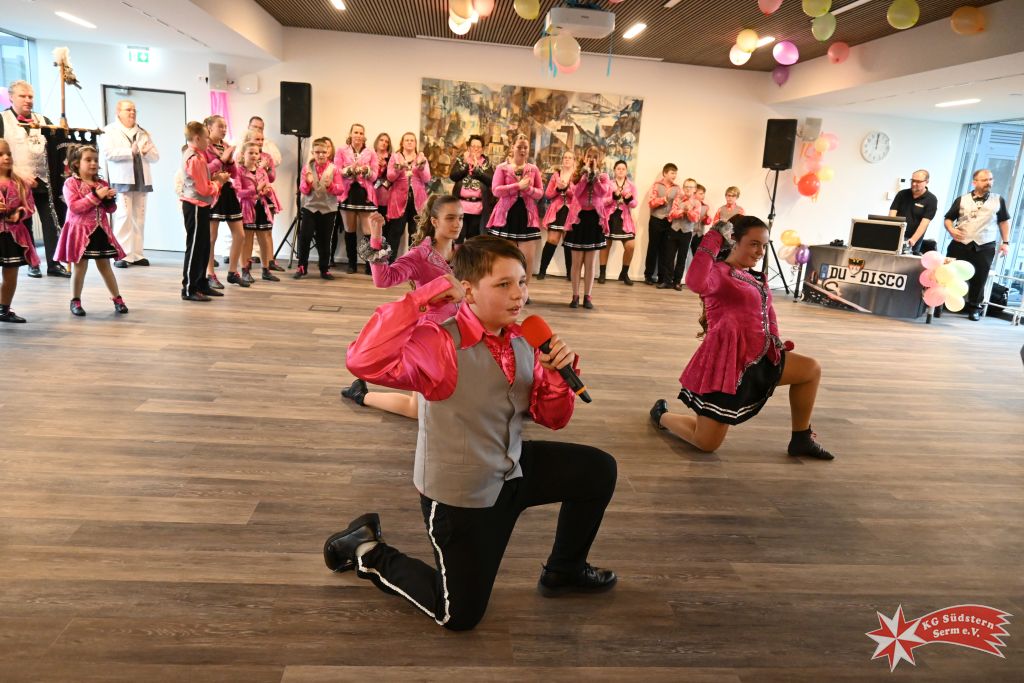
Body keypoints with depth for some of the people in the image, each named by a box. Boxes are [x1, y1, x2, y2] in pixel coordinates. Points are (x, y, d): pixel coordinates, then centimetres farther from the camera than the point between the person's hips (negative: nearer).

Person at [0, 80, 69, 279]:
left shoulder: (43, 120, 12)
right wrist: (21, 174, -16)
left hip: (44, 180, 3)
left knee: (51, 222, -1)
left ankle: (54, 264, 3)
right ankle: (31, 264, 13)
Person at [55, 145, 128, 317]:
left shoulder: (102, 183, 9)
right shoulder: (71, 183, -6)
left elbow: (111, 209, 11)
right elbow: (74, 206, -18)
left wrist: (110, 200, -11)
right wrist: (95, 197, -23)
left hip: (101, 230, 4)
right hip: (80, 230, -4)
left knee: (105, 265, 10)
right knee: (80, 266, 1)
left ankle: (117, 298, 16)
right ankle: (75, 301, 15)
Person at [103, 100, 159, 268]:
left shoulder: (143, 132, 19)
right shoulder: (110, 131, 4)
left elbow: (155, 157, 13)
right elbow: (108, 153, -12)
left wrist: (147, 152, -8)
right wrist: (130, 151, -20)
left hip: (141, 180, 5)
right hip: (122, 180, -5)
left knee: (139, 217, 4)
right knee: (123, 216, -11)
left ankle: (137, 254, 8)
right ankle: (121, 255, -10)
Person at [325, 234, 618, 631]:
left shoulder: (522, 341, -4)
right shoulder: (441, 343, -26)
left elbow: (553, 418, 3)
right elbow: (364, 361, -44)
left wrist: (559, 373, -17)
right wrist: (422, 299, -38)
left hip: (514, 469, 7)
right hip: (460, 492, -6)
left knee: (598, 470, 4)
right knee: (459, 615, 5)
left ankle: (563, 572, 25)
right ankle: (367, 550, 25)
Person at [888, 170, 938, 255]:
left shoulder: (931, 200, -3)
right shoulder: (902, 194, 7)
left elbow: (924, 222, -12)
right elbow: (892, 214, 0)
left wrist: (913, 240, -26)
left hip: (914, 241, -3)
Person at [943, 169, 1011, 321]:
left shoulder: (998, 200, 8)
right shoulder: (961, 200, 6)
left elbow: (1004, 221, 13)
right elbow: (948, 218, 9)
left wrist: (1005, 242, 6)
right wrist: (951, 229, -12)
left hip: (985, 247, 0)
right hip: (960, 244, 0)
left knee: (979, 279, 1)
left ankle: (974, 308, 12)